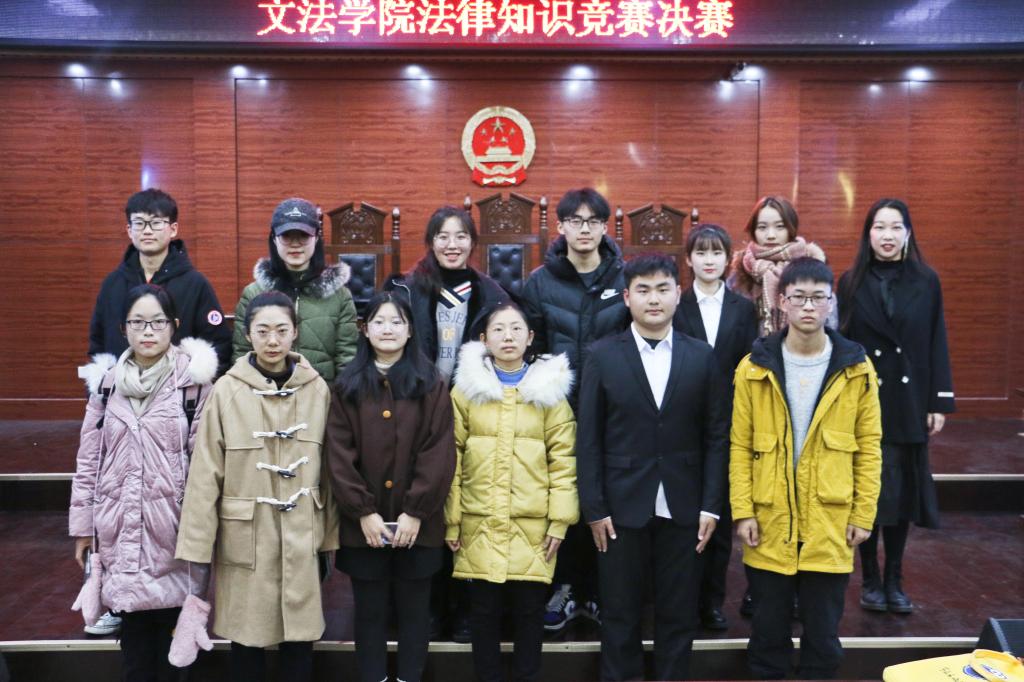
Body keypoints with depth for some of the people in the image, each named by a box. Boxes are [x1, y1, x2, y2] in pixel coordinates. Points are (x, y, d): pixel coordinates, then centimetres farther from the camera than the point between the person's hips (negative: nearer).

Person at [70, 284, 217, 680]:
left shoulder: (193, 380, -3)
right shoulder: (106, 381, 7)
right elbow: (88, 460, 10)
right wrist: (82, 527, 9)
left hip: (173, 526, -2)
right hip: (120, 528, 3)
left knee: (171, 635, 1)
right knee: (134, 635, 6)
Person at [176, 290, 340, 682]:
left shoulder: (318, 390, -1)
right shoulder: (226, 390, -8)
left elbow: (327, 468, 5)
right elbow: (205, 474, -6)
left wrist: (330, 535, 8)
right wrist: (196, 544, -6)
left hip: (300, 537, 2)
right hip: (245, 536, -1)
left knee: (299, 640, 8)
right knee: (247, 638, 9)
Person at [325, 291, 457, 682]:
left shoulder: (431, 384, 3)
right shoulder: (347, 385, 6)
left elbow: (439, 454, -5)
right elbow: (339, 456, -1)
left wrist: (415, 512, -12)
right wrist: (363, 511, -10)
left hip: (417, 522, -1)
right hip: (363, 523, 1)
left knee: (414, 611, 9)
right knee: (370, 612, 9)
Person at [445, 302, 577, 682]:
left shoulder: (549, 388, 6)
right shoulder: (467, 388, 5)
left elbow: (563, 458, 2)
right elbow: (453, 457, 3)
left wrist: (560, 519, -5)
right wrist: (451, 520, -1)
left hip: (533, 523, 0)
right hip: (480, 522, 0)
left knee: (530, 609, 7)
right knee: (483, 611, 7)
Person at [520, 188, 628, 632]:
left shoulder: (626, 279, 2)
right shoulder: (540, 282, 1)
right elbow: (531, 347, 3)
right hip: (557, 411, 0)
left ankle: (597, 591, 23)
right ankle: (563, 588, 21)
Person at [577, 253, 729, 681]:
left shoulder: (702, 357, 4)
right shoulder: (603, 356, 0)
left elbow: (716, 436, 3)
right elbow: (589, 438, -1)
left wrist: (711, 505, -3)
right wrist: (593, 508, -6)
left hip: (683, 509, 1)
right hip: (623, 507, -1)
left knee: (678, 615, 10)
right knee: (620, 615, 9)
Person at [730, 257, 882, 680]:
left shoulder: (856, 368, 0)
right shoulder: (755, 367, -2)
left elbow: (869, 447, 2)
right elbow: (740, 446, -1)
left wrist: (863, 514, -1)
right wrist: (742, 511, -6)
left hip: (830, 525, 0)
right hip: (769, 523, 0)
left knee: (823, 632, 12)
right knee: (769, 629, 12)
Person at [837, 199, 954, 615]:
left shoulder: (926, 281, 3)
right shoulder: (851, 282, 0)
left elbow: (937, 344, 3)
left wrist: (940, 402, -1)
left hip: (909, 403, 1)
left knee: (902, 489, 8)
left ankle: (894, 581, 21)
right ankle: (871, 580, 19)